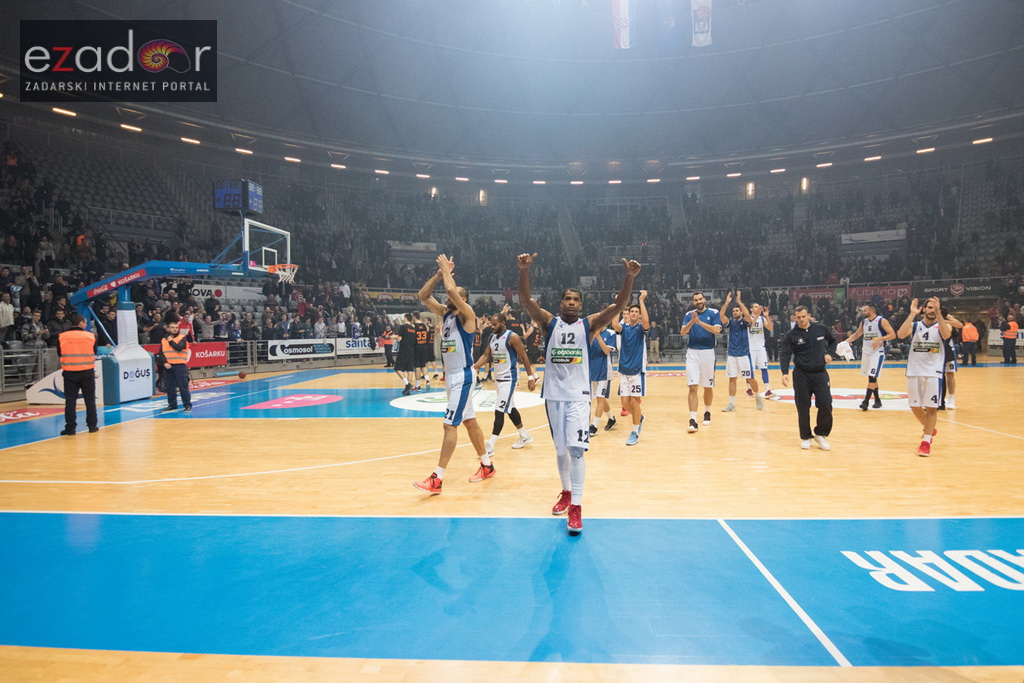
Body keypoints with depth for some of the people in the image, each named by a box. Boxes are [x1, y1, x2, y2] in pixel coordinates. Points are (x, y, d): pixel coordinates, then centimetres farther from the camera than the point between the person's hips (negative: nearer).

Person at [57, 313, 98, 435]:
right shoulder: (91, 336, -4)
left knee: (70, 400, 4)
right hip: (87, 372, 0)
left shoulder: (62, 337, -3)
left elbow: (59, 353, 7)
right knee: (90, 399, 10)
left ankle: (70, 427, 4)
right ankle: (92, 425, 14)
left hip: (69, 372, 0)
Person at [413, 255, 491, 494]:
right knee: (469, 421, 16)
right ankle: (487, 465, 28)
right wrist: (439, 273, 0)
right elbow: (424, 295, 8)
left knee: (450, 425, -10)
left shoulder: (466, 315, -12)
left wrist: (447, 270, -11)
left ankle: (437, 479, -9)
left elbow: (451, 289, -27)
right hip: (450, 375, 9)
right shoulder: (446, 314, 10)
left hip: (462, 376, -9)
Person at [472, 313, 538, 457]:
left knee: (499, 411, -12)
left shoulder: (512, 337, -15)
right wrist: (473, 368, -7)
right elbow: (486, 356, 8)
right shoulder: (492, 337, 8)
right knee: (510, 409, 17)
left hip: (509, 378, -8)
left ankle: (490, 447, -13)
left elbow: (524, 357, -12)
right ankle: (525, 436, 33)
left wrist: (530, 377, -13)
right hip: (498, 377, 8)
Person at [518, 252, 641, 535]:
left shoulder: (589, 324, 1)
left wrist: (629, 277, -28)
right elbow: (526, 300, -12)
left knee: (576, 449, -12)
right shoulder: (550, 323, 2)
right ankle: (566, 492, 34)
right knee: (560, 449, 14)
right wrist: (524, 270, -28)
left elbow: (619, 305, -12)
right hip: (554, 394, 2)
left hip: (579, 395, -2)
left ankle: (576, 506, -5)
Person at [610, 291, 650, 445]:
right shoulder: (624, 327, 6)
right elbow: (615, 325, -17)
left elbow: (646, 321, -25)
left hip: (638, 370, -3)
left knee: (634, 401, -4)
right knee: (625, 402, 5)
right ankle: (639, 418, 34)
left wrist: (641, 300, -22)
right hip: (624, 370, 4)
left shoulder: (641, 328, -2)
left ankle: (635, 433, 7)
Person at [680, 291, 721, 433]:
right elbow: (683, 332, -6)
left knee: (708, 387, 13)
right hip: (692, 352, 0)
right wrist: (692, 321, -21)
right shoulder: (689, 314, 6)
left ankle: (707, 413, 35)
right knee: (693, 387, -9)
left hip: (708, 352, 0)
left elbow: (716, 330, -14)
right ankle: (693, 421, -11)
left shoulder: (713, 313, 0)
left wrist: (699, 322, -22)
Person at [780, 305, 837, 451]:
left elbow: (833, 341, 20)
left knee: (825, 405, -6)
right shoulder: (790, 335, -5)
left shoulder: (821, 329, 1)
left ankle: (821, 435, 13)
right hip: (801, 375, -1)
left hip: (820, 373, 1)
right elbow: (785, 355, -13)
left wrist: (830, 353, 0)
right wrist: (785, 373, -28)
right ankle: (805, 437, 18)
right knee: (803, 408, 3)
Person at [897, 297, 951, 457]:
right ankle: (928, 429, 37)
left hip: (933, 372, -2)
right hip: (914, 372, 2)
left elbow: (946, 334, -22)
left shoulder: (943, 325, 2)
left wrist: (938, 312, -28)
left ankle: (926, 442, -2)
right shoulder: (914, 325, 5)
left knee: (931, 407, -7)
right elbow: (901, 334, -16)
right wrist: (912, 314, -20)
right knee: (915, 406, 11)